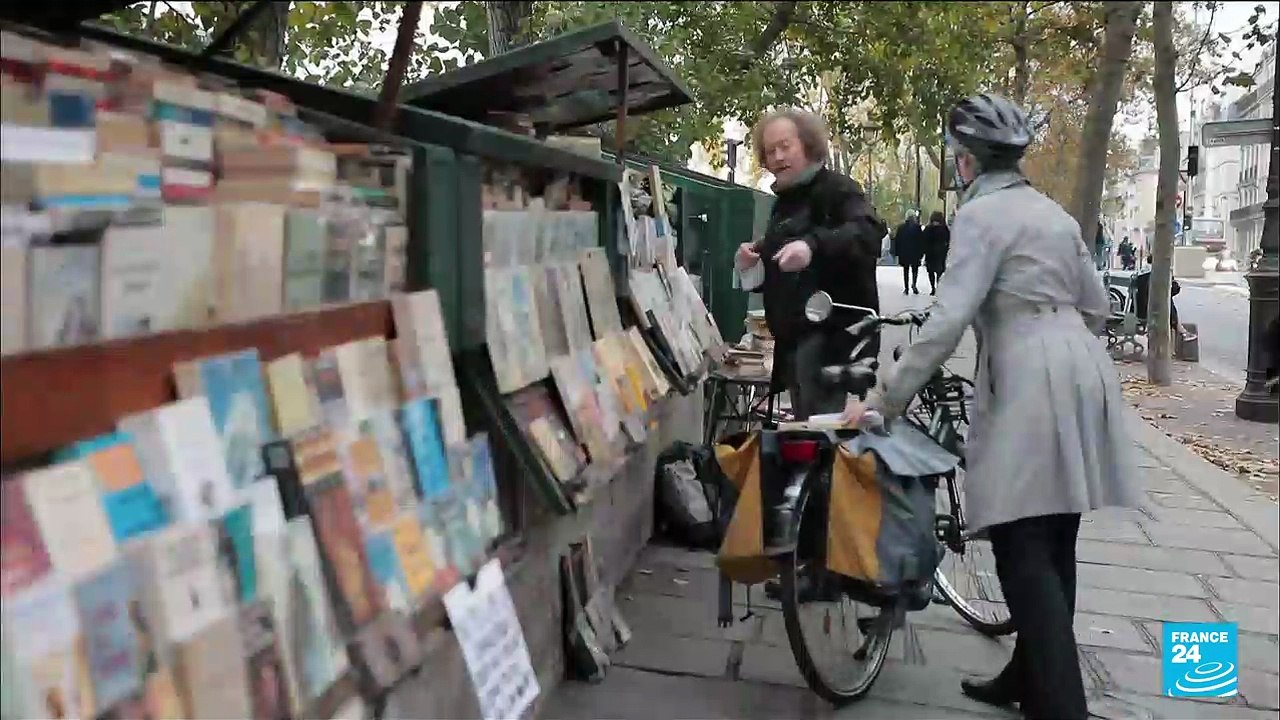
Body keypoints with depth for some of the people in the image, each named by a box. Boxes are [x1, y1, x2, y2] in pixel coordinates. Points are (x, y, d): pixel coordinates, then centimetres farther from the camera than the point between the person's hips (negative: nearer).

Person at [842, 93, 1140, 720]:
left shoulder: (981, 213, -7)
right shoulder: (1053, 212, 18)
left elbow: (947, 320, -18)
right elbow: (1096, 308, 21)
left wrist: (882, 399, -15)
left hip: (1029, 385, -9)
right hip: (1080, 375, 9)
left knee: (1024, 553, -6)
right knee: (1053, 546, 14)